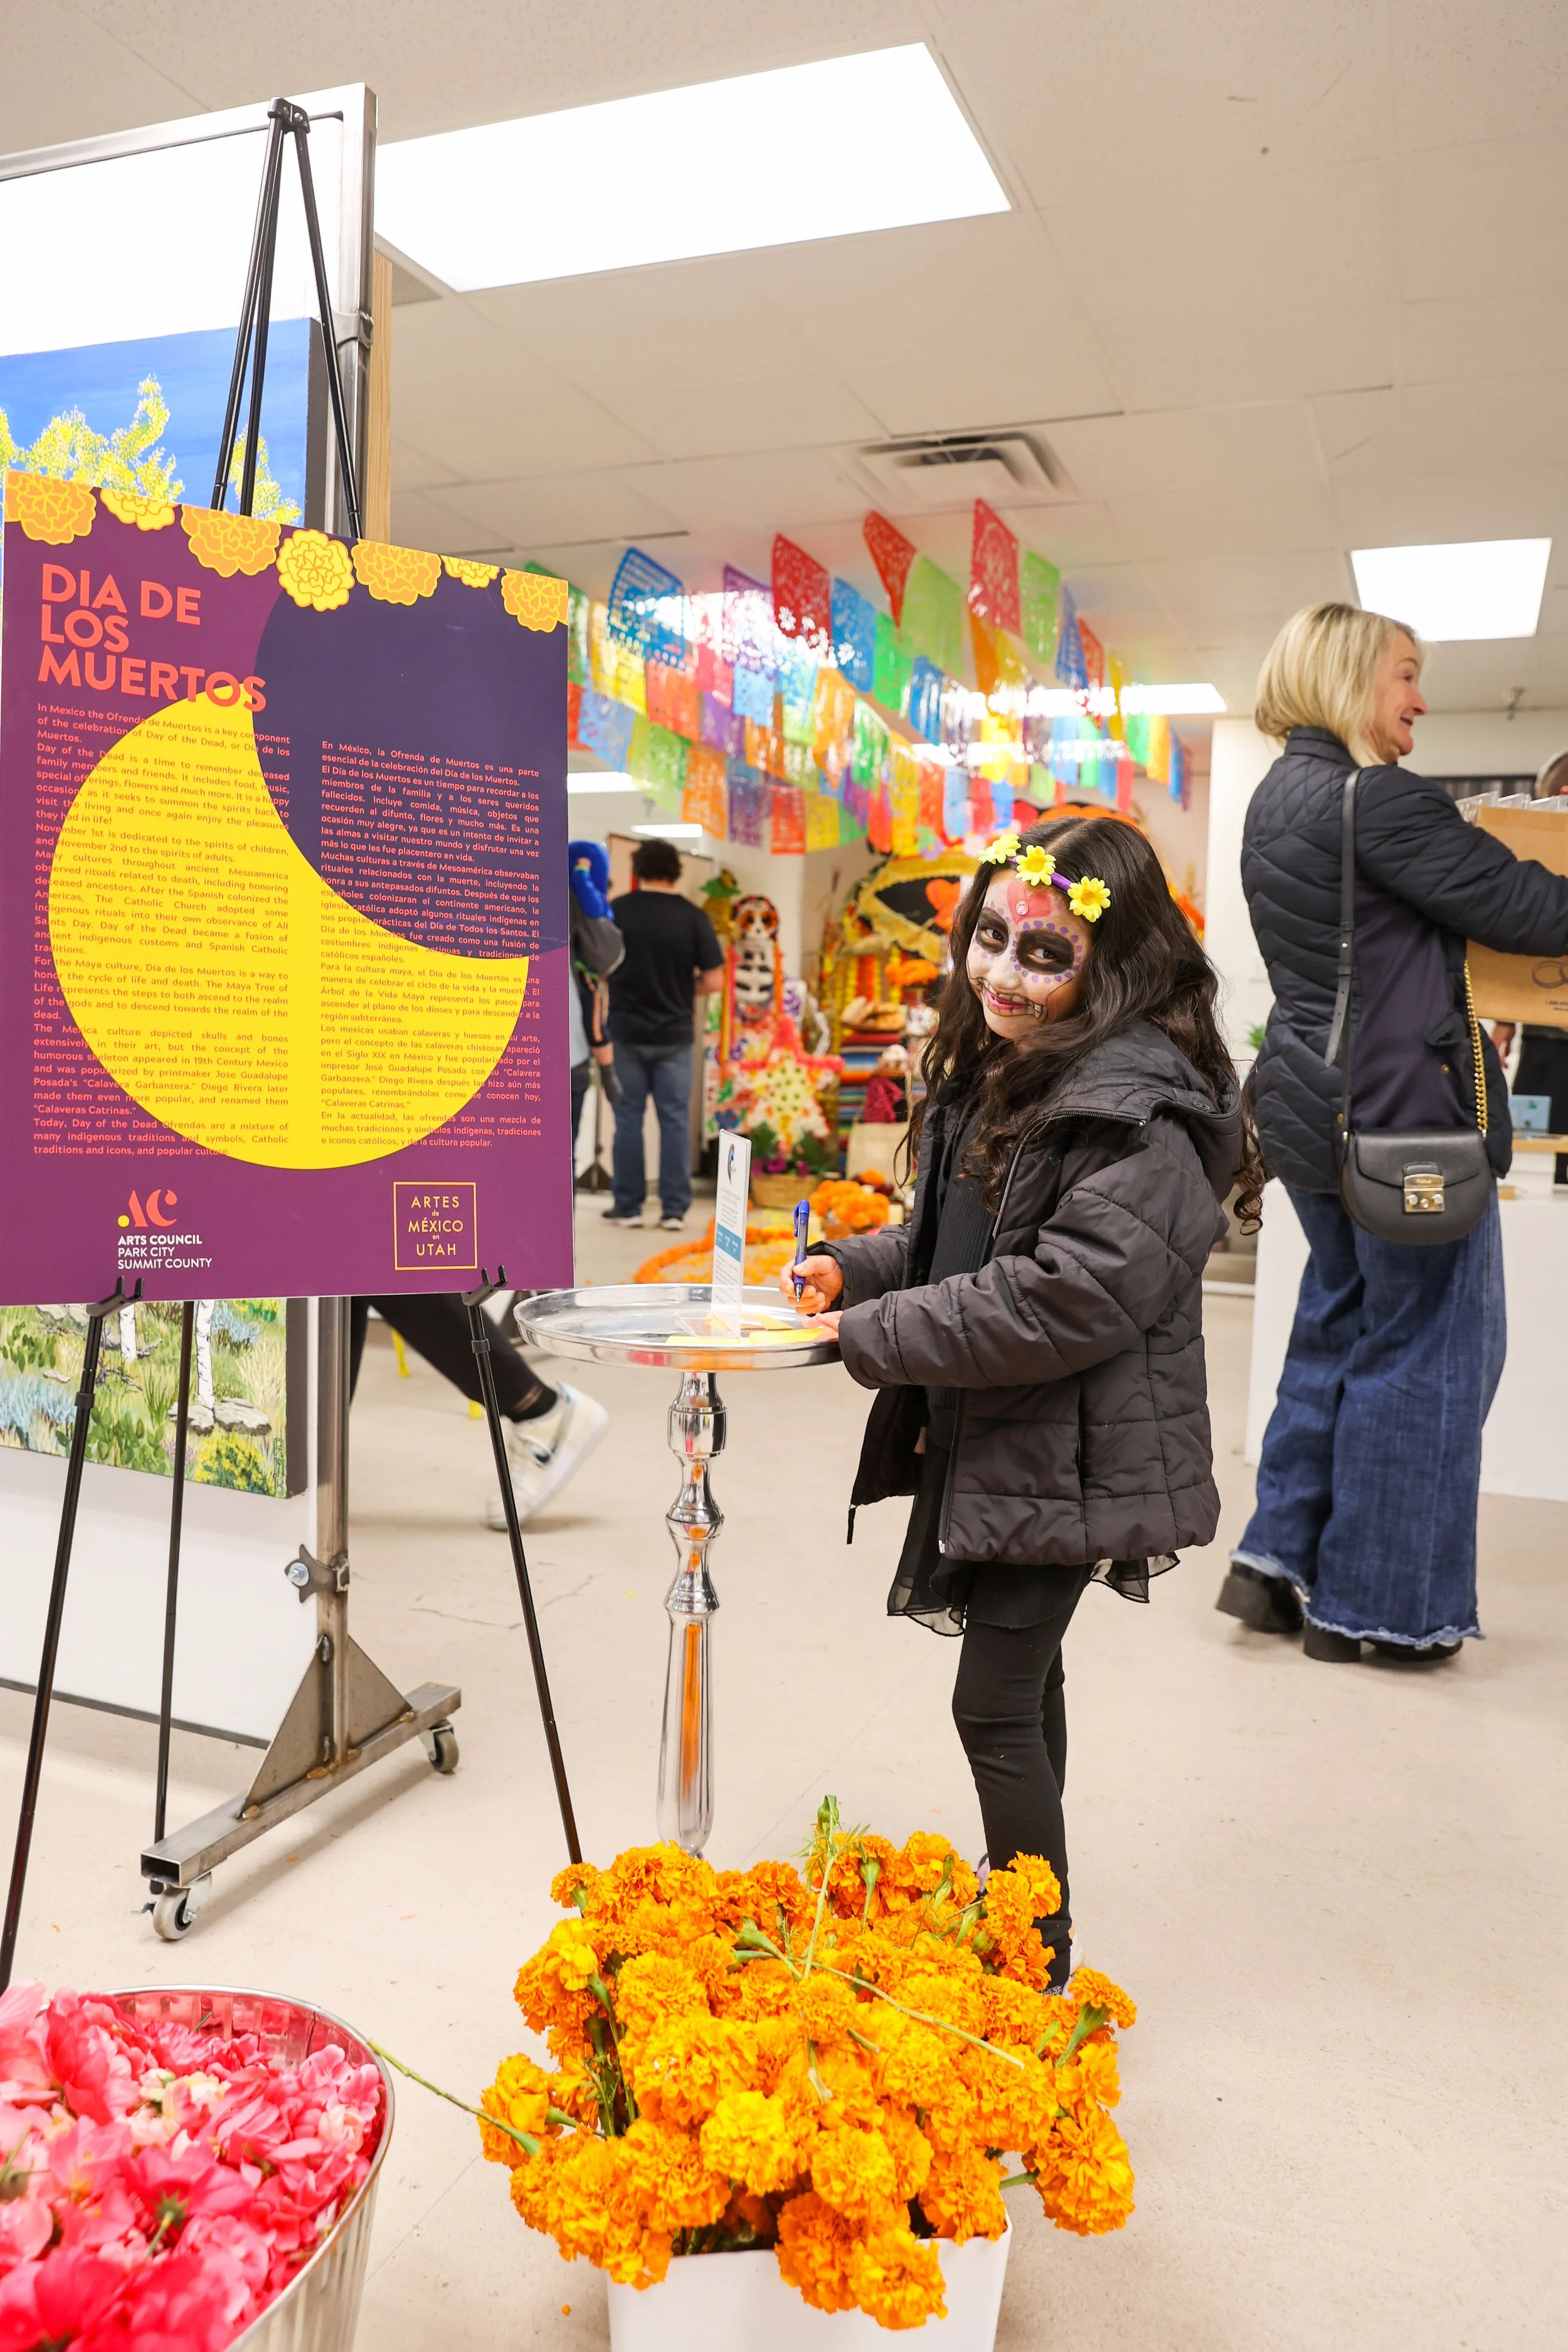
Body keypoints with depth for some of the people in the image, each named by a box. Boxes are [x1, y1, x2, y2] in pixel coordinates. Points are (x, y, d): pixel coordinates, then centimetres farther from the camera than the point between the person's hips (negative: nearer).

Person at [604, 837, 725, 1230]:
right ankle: (674, 1209, 8)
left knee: (628, 1118, 8)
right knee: (675, 1120, 7)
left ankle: (628, 1206, 13)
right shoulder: (692, 916, -6)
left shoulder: (615, 912, -5)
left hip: (627, 1033, 0)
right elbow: (714, 982, -7)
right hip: (674, 1034, 0)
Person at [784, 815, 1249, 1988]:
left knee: (997, 1704, 1)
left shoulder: (1142, 1114, -24)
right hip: (988, 1438, 9)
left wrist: (872, 1336, -23)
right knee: (1023, 1682, 23)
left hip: (1067, 1459, -9)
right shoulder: (996, 1066, 8)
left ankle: (1042, 1966, 22)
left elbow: (1064, 1299, -29)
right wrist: (851, 1269, 1)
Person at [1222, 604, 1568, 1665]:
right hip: (1405, 1112, -9)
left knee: (1341, 1327, 18)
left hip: (1315, 1105, 9)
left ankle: (1278, 1559, 23)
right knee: (1425, 1352, 2)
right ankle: (1375, 1607, 13)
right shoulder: (1378, 798, -16)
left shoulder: (1277, 799, 14)